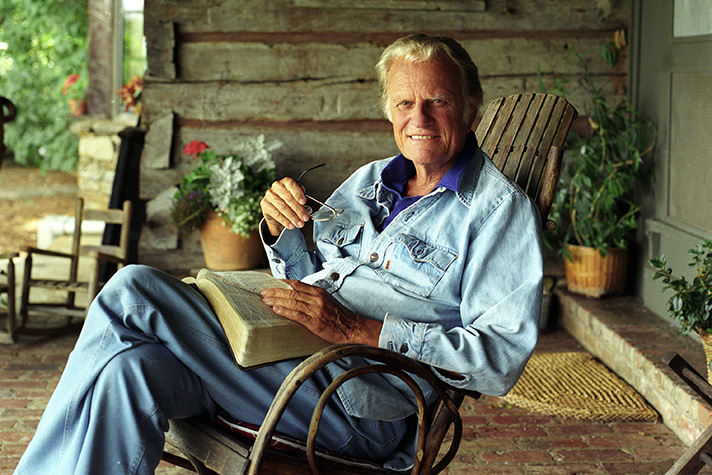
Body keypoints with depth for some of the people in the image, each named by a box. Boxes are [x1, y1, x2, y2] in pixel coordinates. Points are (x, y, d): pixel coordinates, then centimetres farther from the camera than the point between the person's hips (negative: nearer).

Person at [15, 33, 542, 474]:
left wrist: (358, 329, -20)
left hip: (358, 411, -7)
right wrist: (281, 230, 2)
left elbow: (502, 356, -13)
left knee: (133, 292, -19)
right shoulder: (369, 181, 21)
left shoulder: (501, 208, -1)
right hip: (279, 357, 7)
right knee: (129, 367, -23)